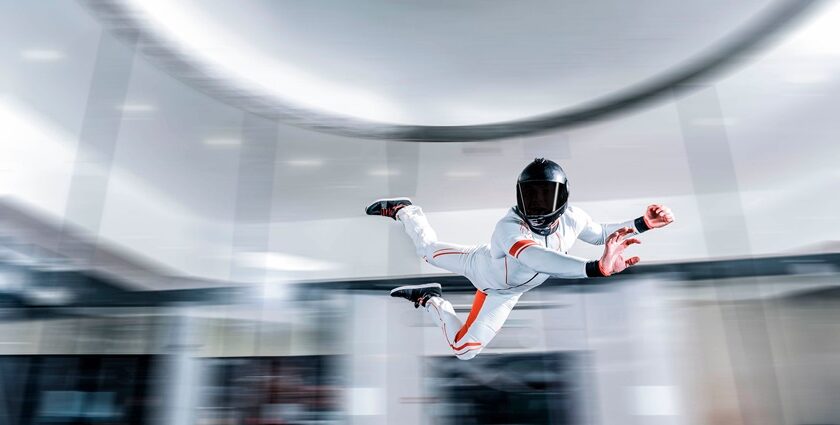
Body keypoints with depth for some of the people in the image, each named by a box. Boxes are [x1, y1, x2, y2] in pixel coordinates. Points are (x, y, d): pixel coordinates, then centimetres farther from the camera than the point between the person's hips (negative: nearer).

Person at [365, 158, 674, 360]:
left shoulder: (570, 218, -28)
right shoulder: (509, 227, -48)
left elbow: (600, 234, -5)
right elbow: (538, 258, -69)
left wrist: (643, 224, -16)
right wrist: (597, 268, -82)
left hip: (502, 292, 5)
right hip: (481, 264, -5)